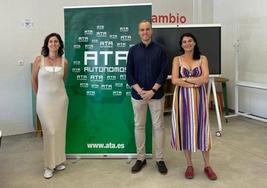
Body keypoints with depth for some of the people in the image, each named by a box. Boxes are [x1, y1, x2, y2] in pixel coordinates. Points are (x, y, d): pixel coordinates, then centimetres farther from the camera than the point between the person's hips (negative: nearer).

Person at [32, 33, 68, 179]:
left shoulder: (64, 61, 0)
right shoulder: (39, 60, -6)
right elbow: (34, 79, 6)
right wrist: (39, 95, 12)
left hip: (60, 99, 2)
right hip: (44, 100, -2)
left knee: (59, 130, 8)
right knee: (49, 131, -2)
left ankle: (58, 161, 24)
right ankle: (49, 165, 10)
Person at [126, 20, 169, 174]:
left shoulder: (160, 49, 1)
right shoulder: (133, 50, 5)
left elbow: (164, 72, -4)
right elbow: (129, 74, 1)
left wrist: (152, 91, -14)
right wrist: (140, 91, -11)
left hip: (156, 94, -1)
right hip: (138, 95, 2)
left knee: (158, 126, 4)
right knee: (139, 126, 8)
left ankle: (160, 159, 15)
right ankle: (141, 158, 20)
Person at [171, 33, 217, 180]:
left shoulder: (202, 59, 3)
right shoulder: (177, 59, 3)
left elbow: (205, 79, -10)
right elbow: (174, 80, -10)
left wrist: (185, 79, -10)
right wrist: (195, 83, -12)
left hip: (199, 98, 0)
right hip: (183, 98, 0)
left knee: (201, 128, 5)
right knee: (185, 128, 5)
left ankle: (207, 165, 18)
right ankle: (189, 165, 19)